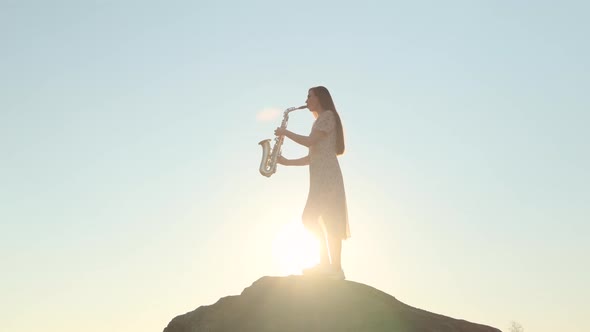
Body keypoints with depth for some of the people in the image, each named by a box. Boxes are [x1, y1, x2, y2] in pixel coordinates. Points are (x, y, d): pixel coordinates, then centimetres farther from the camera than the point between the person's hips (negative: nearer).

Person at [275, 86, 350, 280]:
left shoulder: (328, 116, -1)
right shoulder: (320, 121, 26)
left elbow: (309, 141, -14)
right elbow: (312, 157, 22)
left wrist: (285, 132, -2)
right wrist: (287, 162, 15)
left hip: (327, 174, -9)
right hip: (321, 176, 9)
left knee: (310, 218, -15)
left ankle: (334, 267, -16)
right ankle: (333, 267, 3)